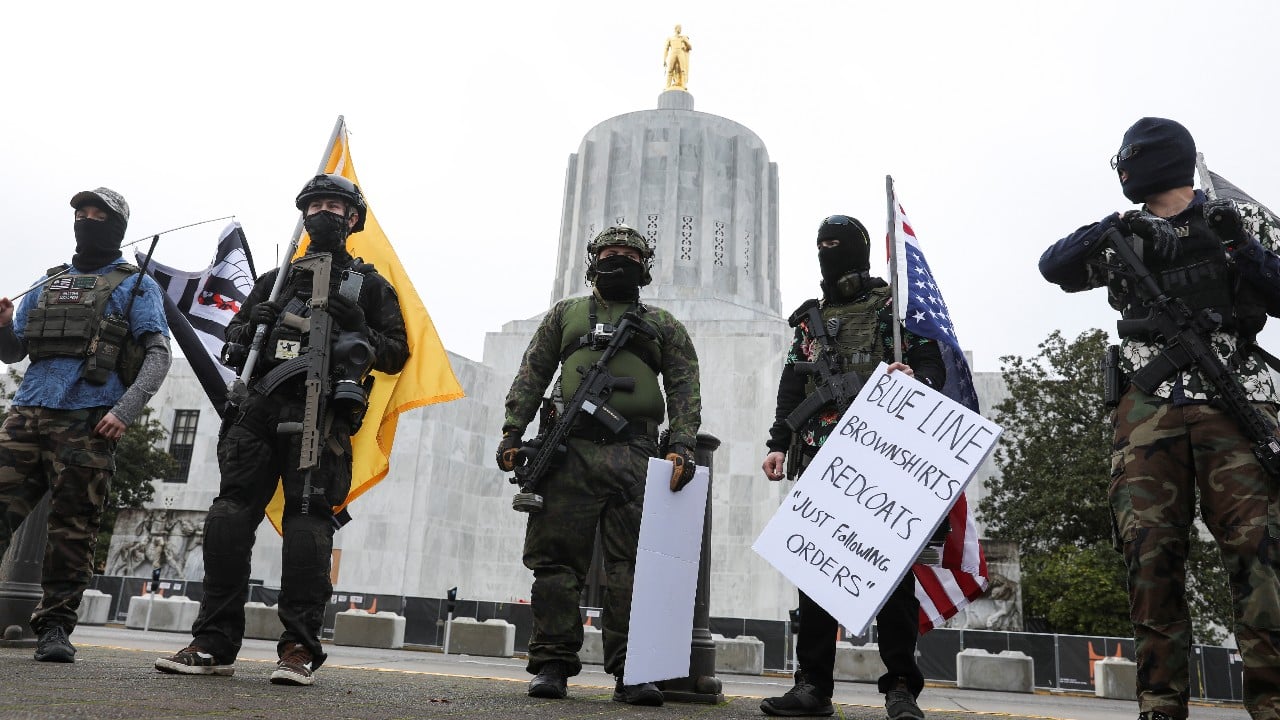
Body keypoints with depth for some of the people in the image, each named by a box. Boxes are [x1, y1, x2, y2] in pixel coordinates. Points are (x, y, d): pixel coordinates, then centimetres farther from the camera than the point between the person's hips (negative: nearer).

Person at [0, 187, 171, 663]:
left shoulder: (136, 286, 9)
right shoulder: (48, 284, 24)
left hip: (87, 423, -4)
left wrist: (126, 410, -15)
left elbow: (158, 355, -1)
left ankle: (55, 627, 4)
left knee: (73, 530, -3)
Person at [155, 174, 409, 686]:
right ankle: (215, 643, 3)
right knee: (230, 515, -3)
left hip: (320, 410, -4)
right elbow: (233, 345, 26)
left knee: (308, 519, -11)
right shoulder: (275, 280, 26)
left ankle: (300, 648, -9)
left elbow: (396, 355, 9)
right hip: (260, 405, 4)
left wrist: (359, 328, -8)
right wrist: (254, 322, 4)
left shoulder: (370, 285, 16)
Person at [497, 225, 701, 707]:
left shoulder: (663, 325, 19)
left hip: (635, 455, 0)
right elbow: (532, 375, 14)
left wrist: (682, 448, -7)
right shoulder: (566, 313, 21)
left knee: (634, 563, -3)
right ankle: (552, 665, 8)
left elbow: (685, 389, 8)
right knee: (558, 559, -1)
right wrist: (513, 433, 2)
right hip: (569, 450, 1)